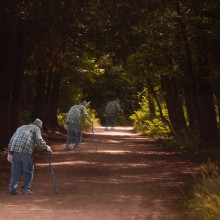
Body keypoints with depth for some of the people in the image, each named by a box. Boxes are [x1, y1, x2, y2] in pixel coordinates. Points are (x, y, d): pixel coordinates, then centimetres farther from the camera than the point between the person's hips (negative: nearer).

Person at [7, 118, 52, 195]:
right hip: (25, 151, -6)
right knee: (28, 170, 5)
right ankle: (26, 189, 2)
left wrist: (9, 153, 18)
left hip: (14, 149, 6)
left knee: (16, 171, 10)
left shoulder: (21, 127, 32)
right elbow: (39, 140, -3)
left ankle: (12, 189, 5)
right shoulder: (36, 128, 14)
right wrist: (46, 147, 12)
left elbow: (12, 140, 22)